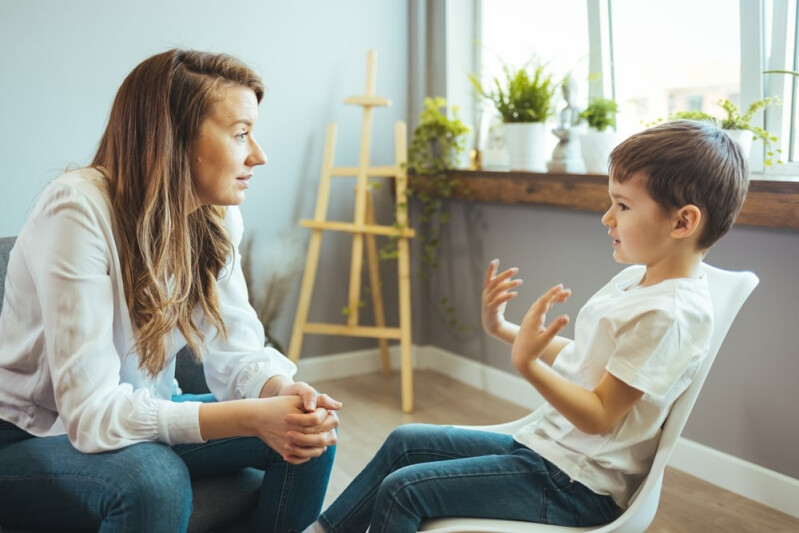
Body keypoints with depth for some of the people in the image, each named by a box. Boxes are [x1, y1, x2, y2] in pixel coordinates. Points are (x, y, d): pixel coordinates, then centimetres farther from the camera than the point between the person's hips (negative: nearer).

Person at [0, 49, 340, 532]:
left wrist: (281, 391, -30)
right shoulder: (79, 210, -28)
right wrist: (253, 417, -38)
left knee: (311, 433, -10)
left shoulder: (217, 216, -6)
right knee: (154, 479, -36)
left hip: (139, 418, 6)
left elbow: (236, 349, -7)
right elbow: (91, 413, -32)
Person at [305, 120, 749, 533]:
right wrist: (504, 330, 12)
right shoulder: (635, 279, 7)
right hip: (541, 446, 10)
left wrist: (527, 362, -34)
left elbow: (598, 416, -24)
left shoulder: (668, 313, -24)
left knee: (402, 490, -14)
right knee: (405, 442, 12)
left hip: (574, 484, -10)